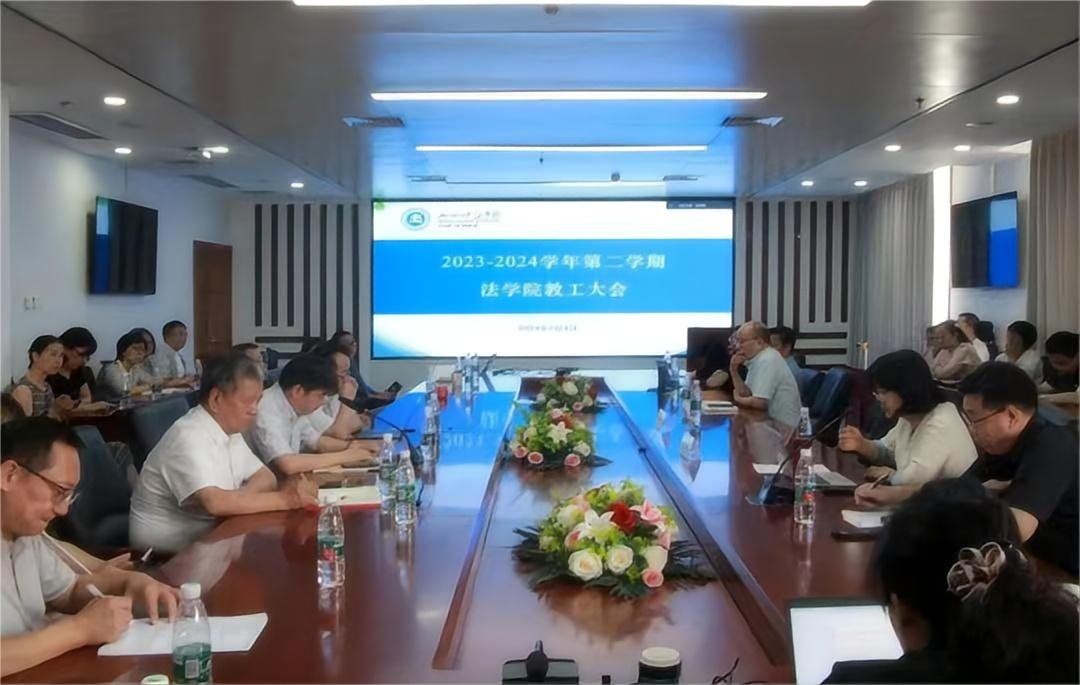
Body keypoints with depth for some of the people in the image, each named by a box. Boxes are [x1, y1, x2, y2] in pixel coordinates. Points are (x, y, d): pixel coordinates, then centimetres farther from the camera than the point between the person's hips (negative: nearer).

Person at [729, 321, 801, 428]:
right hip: (773, 421, 8)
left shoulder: (767, 360, -19)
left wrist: (738, 399, -6)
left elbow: (759, 402, -25)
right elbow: (746, 394, 11)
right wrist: (734, 371, -1)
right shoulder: (756, 358, 10)